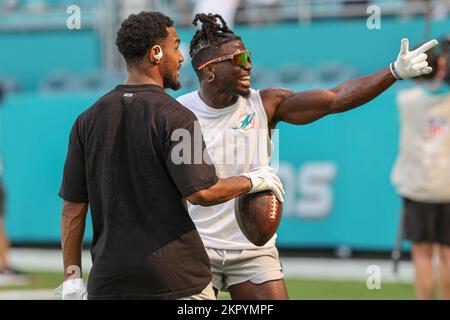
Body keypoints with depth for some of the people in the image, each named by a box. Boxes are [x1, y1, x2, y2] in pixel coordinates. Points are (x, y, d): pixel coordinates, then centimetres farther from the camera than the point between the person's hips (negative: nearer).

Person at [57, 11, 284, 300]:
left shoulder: (88, 120, 7)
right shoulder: (174, 116, -9)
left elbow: (73, 206, 6)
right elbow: (201, 192, -16)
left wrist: (72, 277, 8)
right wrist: (253, 181, 0)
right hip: (177, 278, -4)